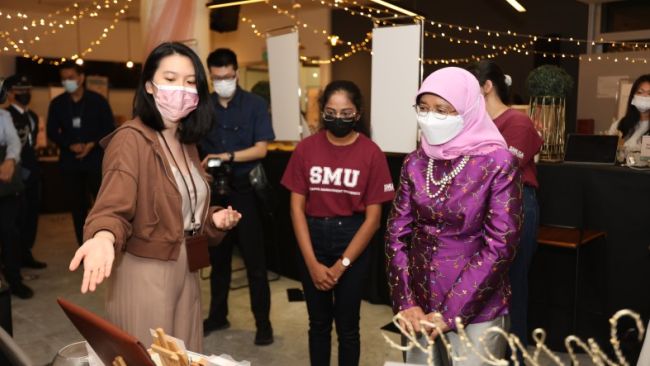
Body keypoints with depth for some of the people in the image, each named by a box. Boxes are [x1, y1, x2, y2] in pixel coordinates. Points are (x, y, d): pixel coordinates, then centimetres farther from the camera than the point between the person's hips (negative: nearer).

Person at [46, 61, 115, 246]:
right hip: (70, 161, 2)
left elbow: (109, 128, 1)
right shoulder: (57, 103, 6)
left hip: (96, 159, -2)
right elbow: (52, 132, 7)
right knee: (77, 206, 5)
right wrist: (70, 145, -10)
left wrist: (92, 144, -12)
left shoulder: (97, 100, 1)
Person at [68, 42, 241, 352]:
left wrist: (212, 219, 0)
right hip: (144, 272, -8)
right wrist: (104, 238, -45)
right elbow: (113, 208, -25)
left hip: (185, 270, 8)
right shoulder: (130, 138, -16)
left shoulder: (187, 143, 10)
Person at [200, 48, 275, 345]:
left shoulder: (255, 104, -4)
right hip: (214, 190, 4)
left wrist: (228, 156, -21)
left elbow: (261, 149, -9)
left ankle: (263, 322, 12)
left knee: (254, 259, 1)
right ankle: (217, 315, 29)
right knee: (218, 255, 14)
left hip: (244, 189, -3)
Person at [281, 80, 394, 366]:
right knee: (318, 322, 15)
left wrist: (341, 265, -11)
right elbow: (297, 207, -3)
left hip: (352, 239, -2)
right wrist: (312, 263, -10)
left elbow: (372, 217, -8)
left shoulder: (371, 154, -9)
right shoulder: (306, 149, -4)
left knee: (347, 325, 10)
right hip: (313, 237, 2)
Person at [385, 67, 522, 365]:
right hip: (419, 305, 4)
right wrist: (405, 303, -8)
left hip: (476, 310, -4)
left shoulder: (498, 164, -13)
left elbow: (500, 247, -16)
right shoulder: (415, 163, 1)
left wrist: (449, 313, -16)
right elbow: (397, 234, 1)